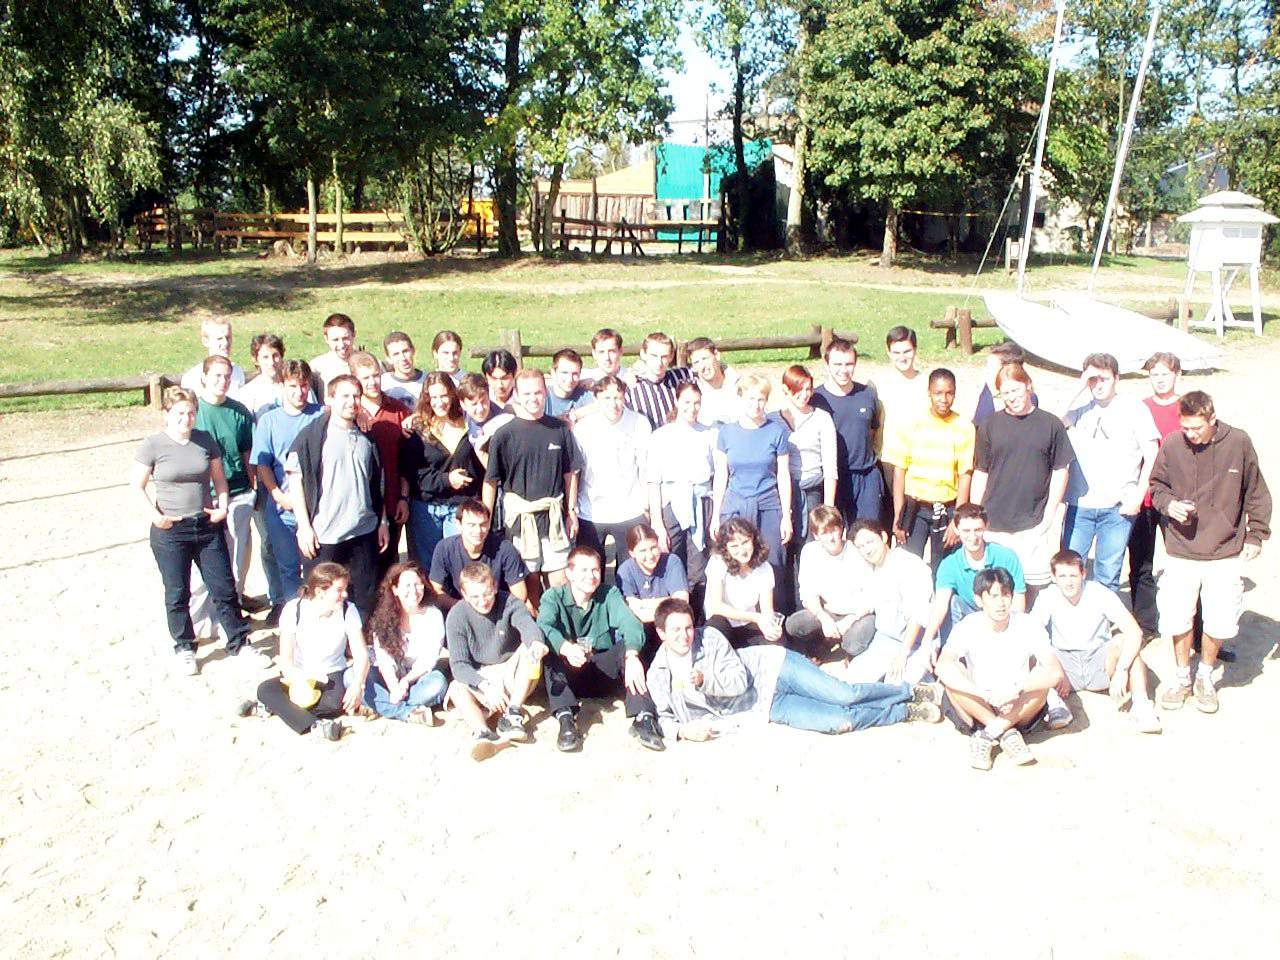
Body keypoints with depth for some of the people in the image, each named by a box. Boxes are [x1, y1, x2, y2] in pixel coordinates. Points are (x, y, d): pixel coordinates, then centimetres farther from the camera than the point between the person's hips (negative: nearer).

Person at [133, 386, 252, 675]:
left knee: (224, 588, 6)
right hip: (170, 532, -2)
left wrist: (222, 507, 0)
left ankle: (239, 642, 19)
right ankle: (184, 648, 25)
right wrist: (155, 515, -11)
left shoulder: (205, 440, 3)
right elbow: (138, 486, -2)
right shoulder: (153, 446, -7)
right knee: (177, 594, 10)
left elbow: (219, 478, 12)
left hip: (207, 527, 3)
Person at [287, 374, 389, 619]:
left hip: (364, 532, 4)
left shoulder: (366, 438, 10)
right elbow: (296, 482, -6)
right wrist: (304, 526, -11)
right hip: (323, 535, -4)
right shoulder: (311, 436, -5)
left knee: (367, 599, 9)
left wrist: (382, 522, 14)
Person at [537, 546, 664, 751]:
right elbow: (543, 626, -26)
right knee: (549, 650, -29)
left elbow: (630, 624, -19)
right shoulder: (553, 597, -4)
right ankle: (566, 720, -37)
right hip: (568, 676, -1)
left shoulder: (609, 595, 0)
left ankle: (643, 718, -33)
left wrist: (631, 656, -41)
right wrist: (566, 648, -48)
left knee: (626, 647, -25)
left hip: (604, 674, 1)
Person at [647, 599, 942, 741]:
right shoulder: (659, 676, -6)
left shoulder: (708, 636, -12)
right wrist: (682, 730, -19)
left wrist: (704, 680, -28)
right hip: (766, 707, 1)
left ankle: (913, 690, 10)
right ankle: (907, 711, 6)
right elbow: (665, 717, 3)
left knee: (845, 695, -16)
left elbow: (739, 679, -14)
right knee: (840, 721, -15)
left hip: (771, 668, -1)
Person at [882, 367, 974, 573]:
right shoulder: (911, 424, -2)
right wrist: (898, 517, -5)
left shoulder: (964, 428, -2)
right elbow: (899, 471, 0)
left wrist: (956, 521, -7)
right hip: (915, 507, 0)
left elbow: (965, 476, -2)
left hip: (948, 509, 0)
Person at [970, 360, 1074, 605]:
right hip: (994, 524, 1)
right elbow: (980, 473, 7)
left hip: (1034, 524, 0)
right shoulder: (990, 425, 5)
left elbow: (1060, 471, 7)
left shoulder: (1051, 424, 3)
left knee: (1033, 583, 2)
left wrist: (1050, 514, 0)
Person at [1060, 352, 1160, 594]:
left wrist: (1137, 497, -5)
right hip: (1079, 504, 1)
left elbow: (1152, 455, 2)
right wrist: (1080, 389, -14)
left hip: (1119, 507, -1)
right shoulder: (1081, 405, 5)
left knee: (1107, 575, 7)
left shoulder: (1134, 408, 1)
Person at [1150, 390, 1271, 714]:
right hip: (1181, 553, 0)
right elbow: (1156, 486, 10)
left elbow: (1256, 493, 5)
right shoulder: (1171, 446, -6)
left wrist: (1256, 535, 5)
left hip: (1225, 553, 0)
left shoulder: (1238, 443, -6)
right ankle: (1182, 677, 28)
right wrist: (1169, 504, -11)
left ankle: (1205, 676, 28)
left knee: (1220, 622, 3)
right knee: (1177, 619, 5)